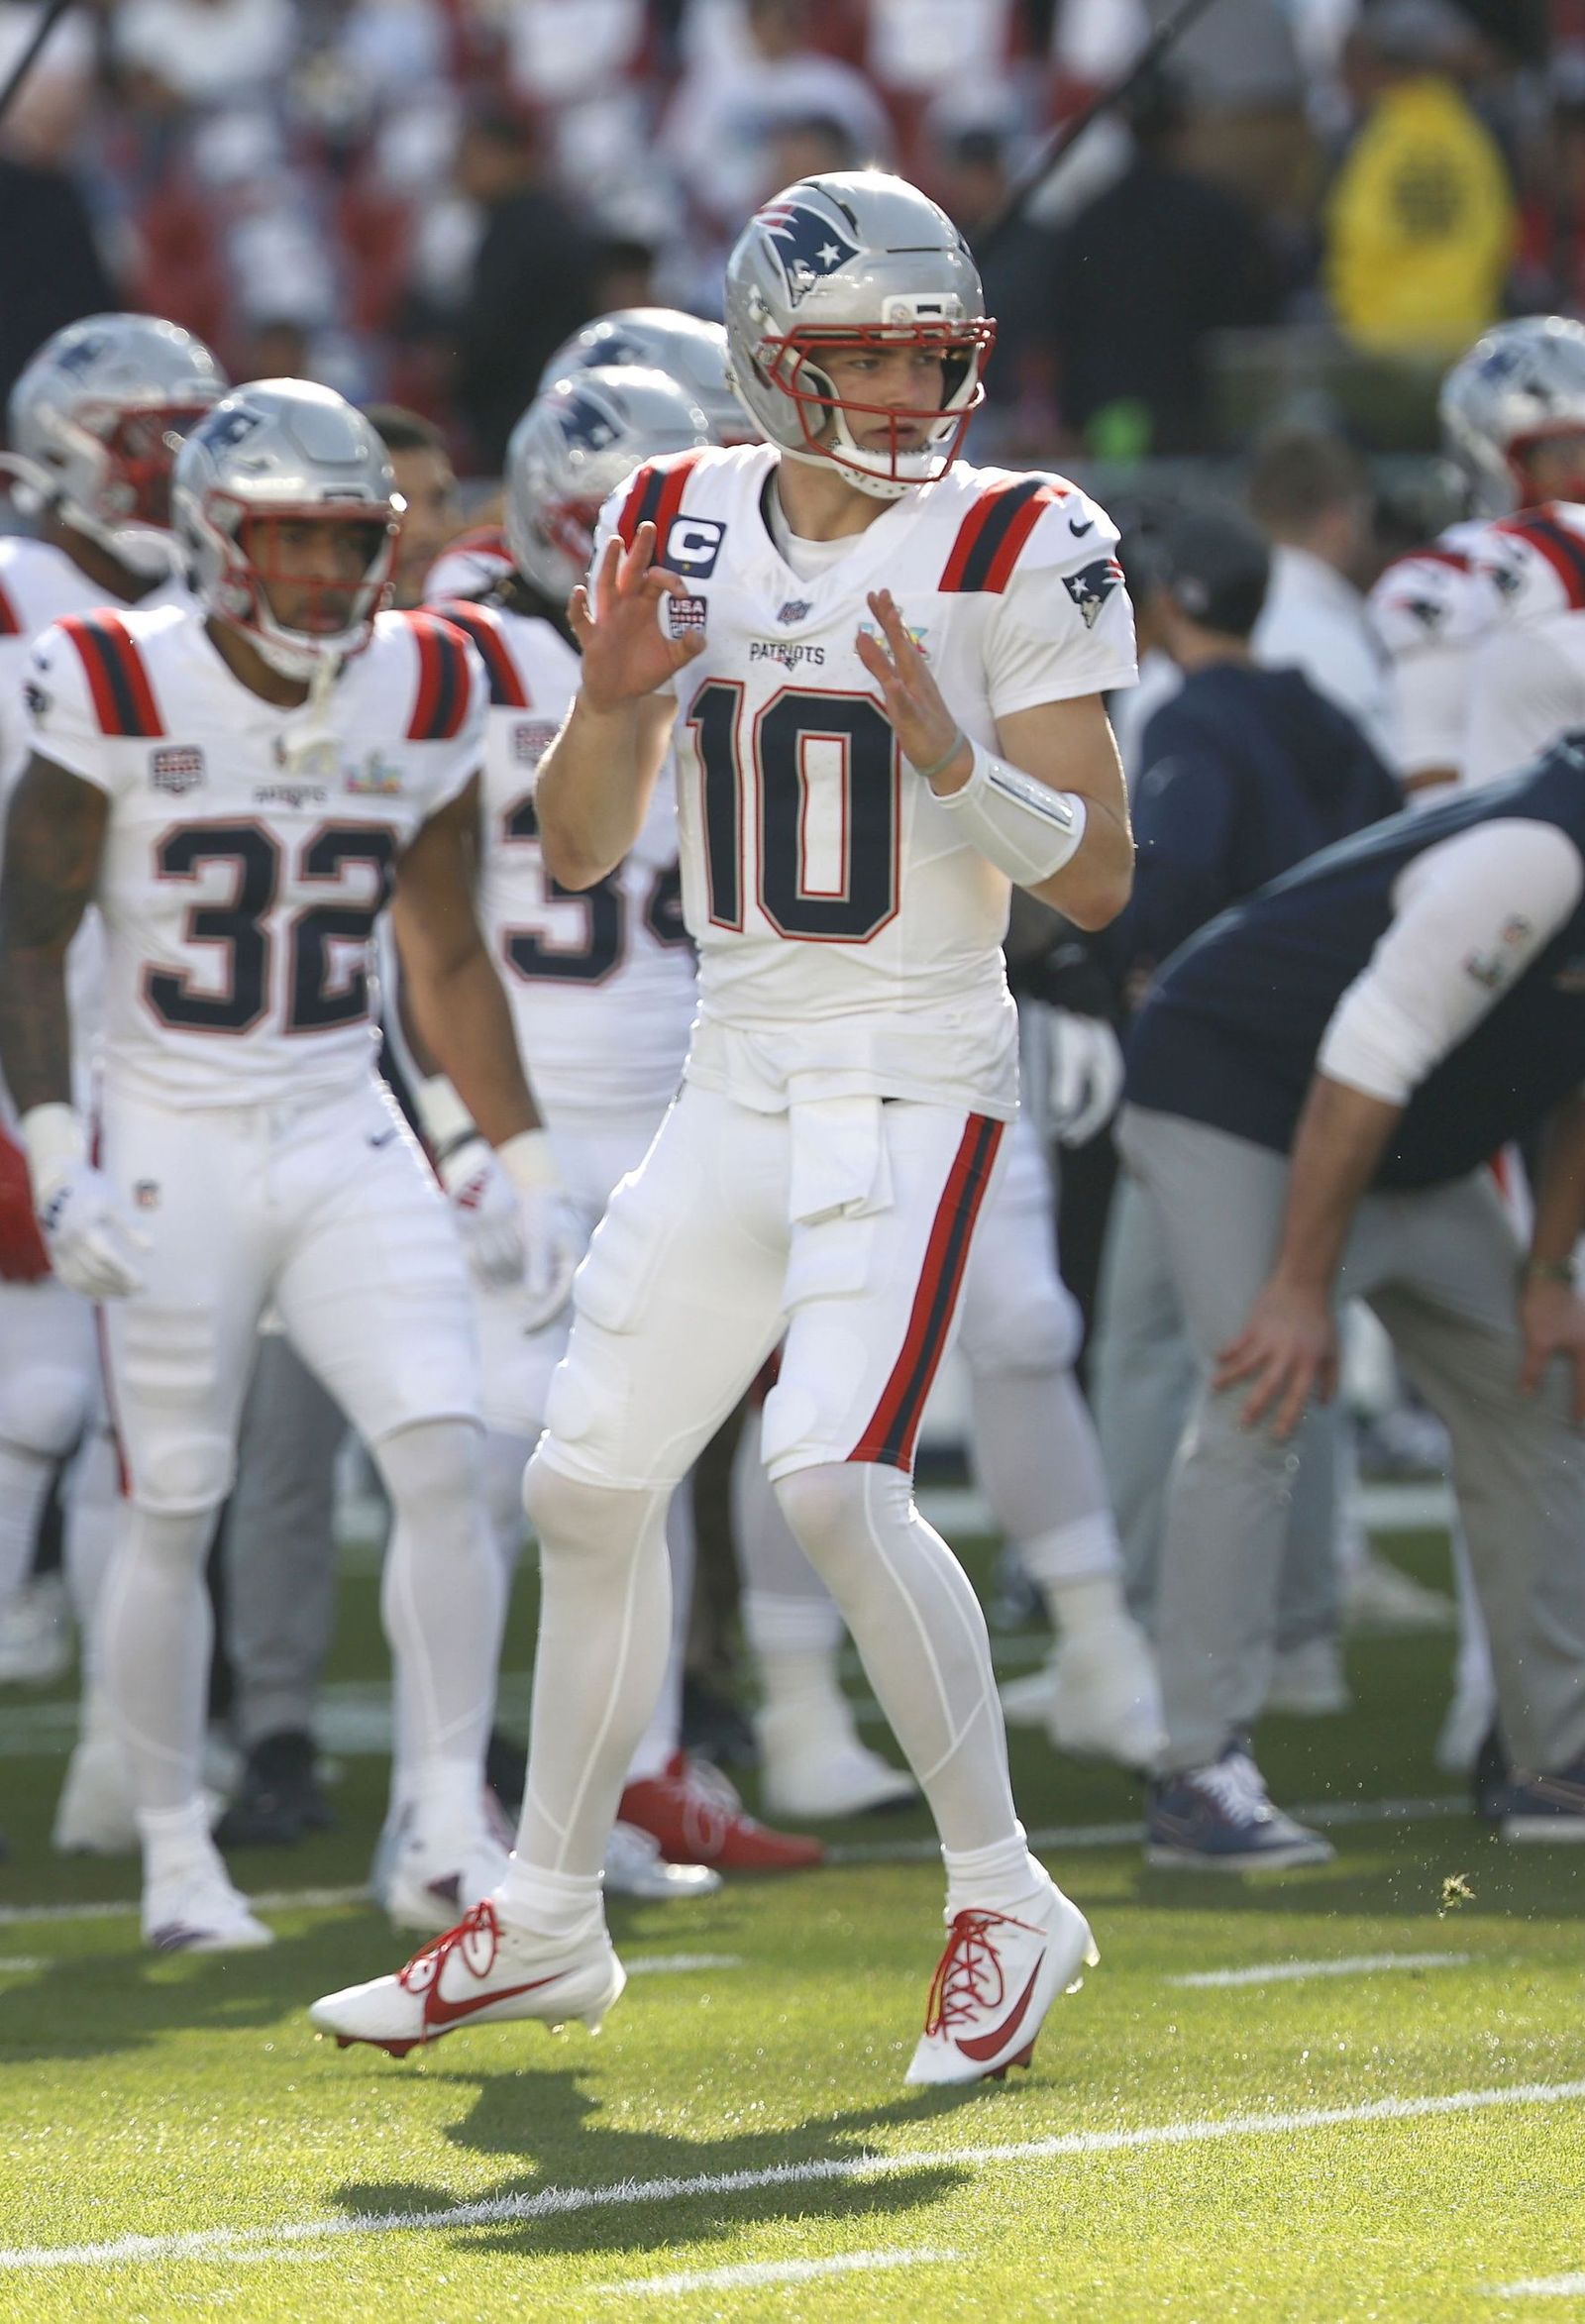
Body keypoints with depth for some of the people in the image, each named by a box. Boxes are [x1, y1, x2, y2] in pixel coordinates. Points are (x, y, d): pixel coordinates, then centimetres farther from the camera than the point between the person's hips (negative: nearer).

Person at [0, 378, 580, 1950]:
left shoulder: (422, 701, 2)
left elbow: (446, 959, 12)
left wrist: (527, 1164, 9)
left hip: (345, 1143, 3)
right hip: (169, 1154, -3)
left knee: (445, 1459, -12)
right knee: (170, 1513, 2)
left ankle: (450, 1831, -6)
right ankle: (176, 1861, 16)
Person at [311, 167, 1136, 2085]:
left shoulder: (1014, 556, -8)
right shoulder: (679, 533, 5)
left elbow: (1095, 879, -8)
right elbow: (576, 853, 9)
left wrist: (948, 757, -25)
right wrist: (613, 701, -10)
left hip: (915, 1083, -6)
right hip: (736, 1084, 6)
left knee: (836, 1479, -22)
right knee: (589, 1484, 10)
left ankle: (1004, 1905, -9)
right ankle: (548, 1924, 26)